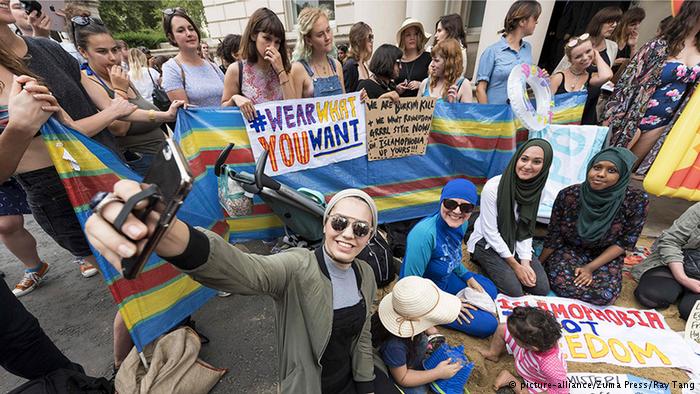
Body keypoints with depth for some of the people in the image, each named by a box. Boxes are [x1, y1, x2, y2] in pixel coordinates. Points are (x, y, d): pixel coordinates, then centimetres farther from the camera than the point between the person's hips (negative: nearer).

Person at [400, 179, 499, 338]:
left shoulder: (461, 224, -11)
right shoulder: (424, 233, -37)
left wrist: (468, 277, 3)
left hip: (445, 280, 8)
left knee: (490, 290, 22)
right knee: (488, 325, -4)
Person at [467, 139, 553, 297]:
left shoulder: (536, 189, -7)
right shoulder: (493, 187, -24)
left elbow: (526, 229, 0)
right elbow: (490, 232, -20)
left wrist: (525, 262, -12)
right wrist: (515, 265, -16)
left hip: (515, 243, 6)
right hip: (486, 243, -5)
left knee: (542, 288, -7)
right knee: (514, 290, -19)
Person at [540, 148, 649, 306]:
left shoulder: (636, 199, -18)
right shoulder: (568, 195, -19)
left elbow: (625, 242, -8)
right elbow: (554, 236, -7)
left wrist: (591, 267, -16)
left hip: (605, 256, 2)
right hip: (568, 249, -2)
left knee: (605, 295, -23)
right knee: (562, 283, -29)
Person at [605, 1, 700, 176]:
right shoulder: (661, 45, -12)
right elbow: (630, 80, -13)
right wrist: (612, 116, -16)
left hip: (663, 122, 6)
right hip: (636, 116, -6)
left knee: (632, 164, 16)